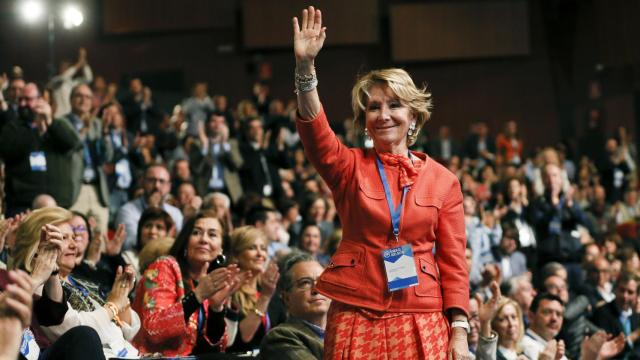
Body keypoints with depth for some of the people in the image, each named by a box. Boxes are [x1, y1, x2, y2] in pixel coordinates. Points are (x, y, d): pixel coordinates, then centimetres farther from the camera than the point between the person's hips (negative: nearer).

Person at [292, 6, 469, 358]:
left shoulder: (443, 180, 7)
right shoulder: (350, 167, 6)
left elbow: (453, 262, 5)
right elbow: (314, 130, -13)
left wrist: (459, 330, -4)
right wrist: (305, 67, -28)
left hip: (420, 321, 0)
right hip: (355, 317, 0)